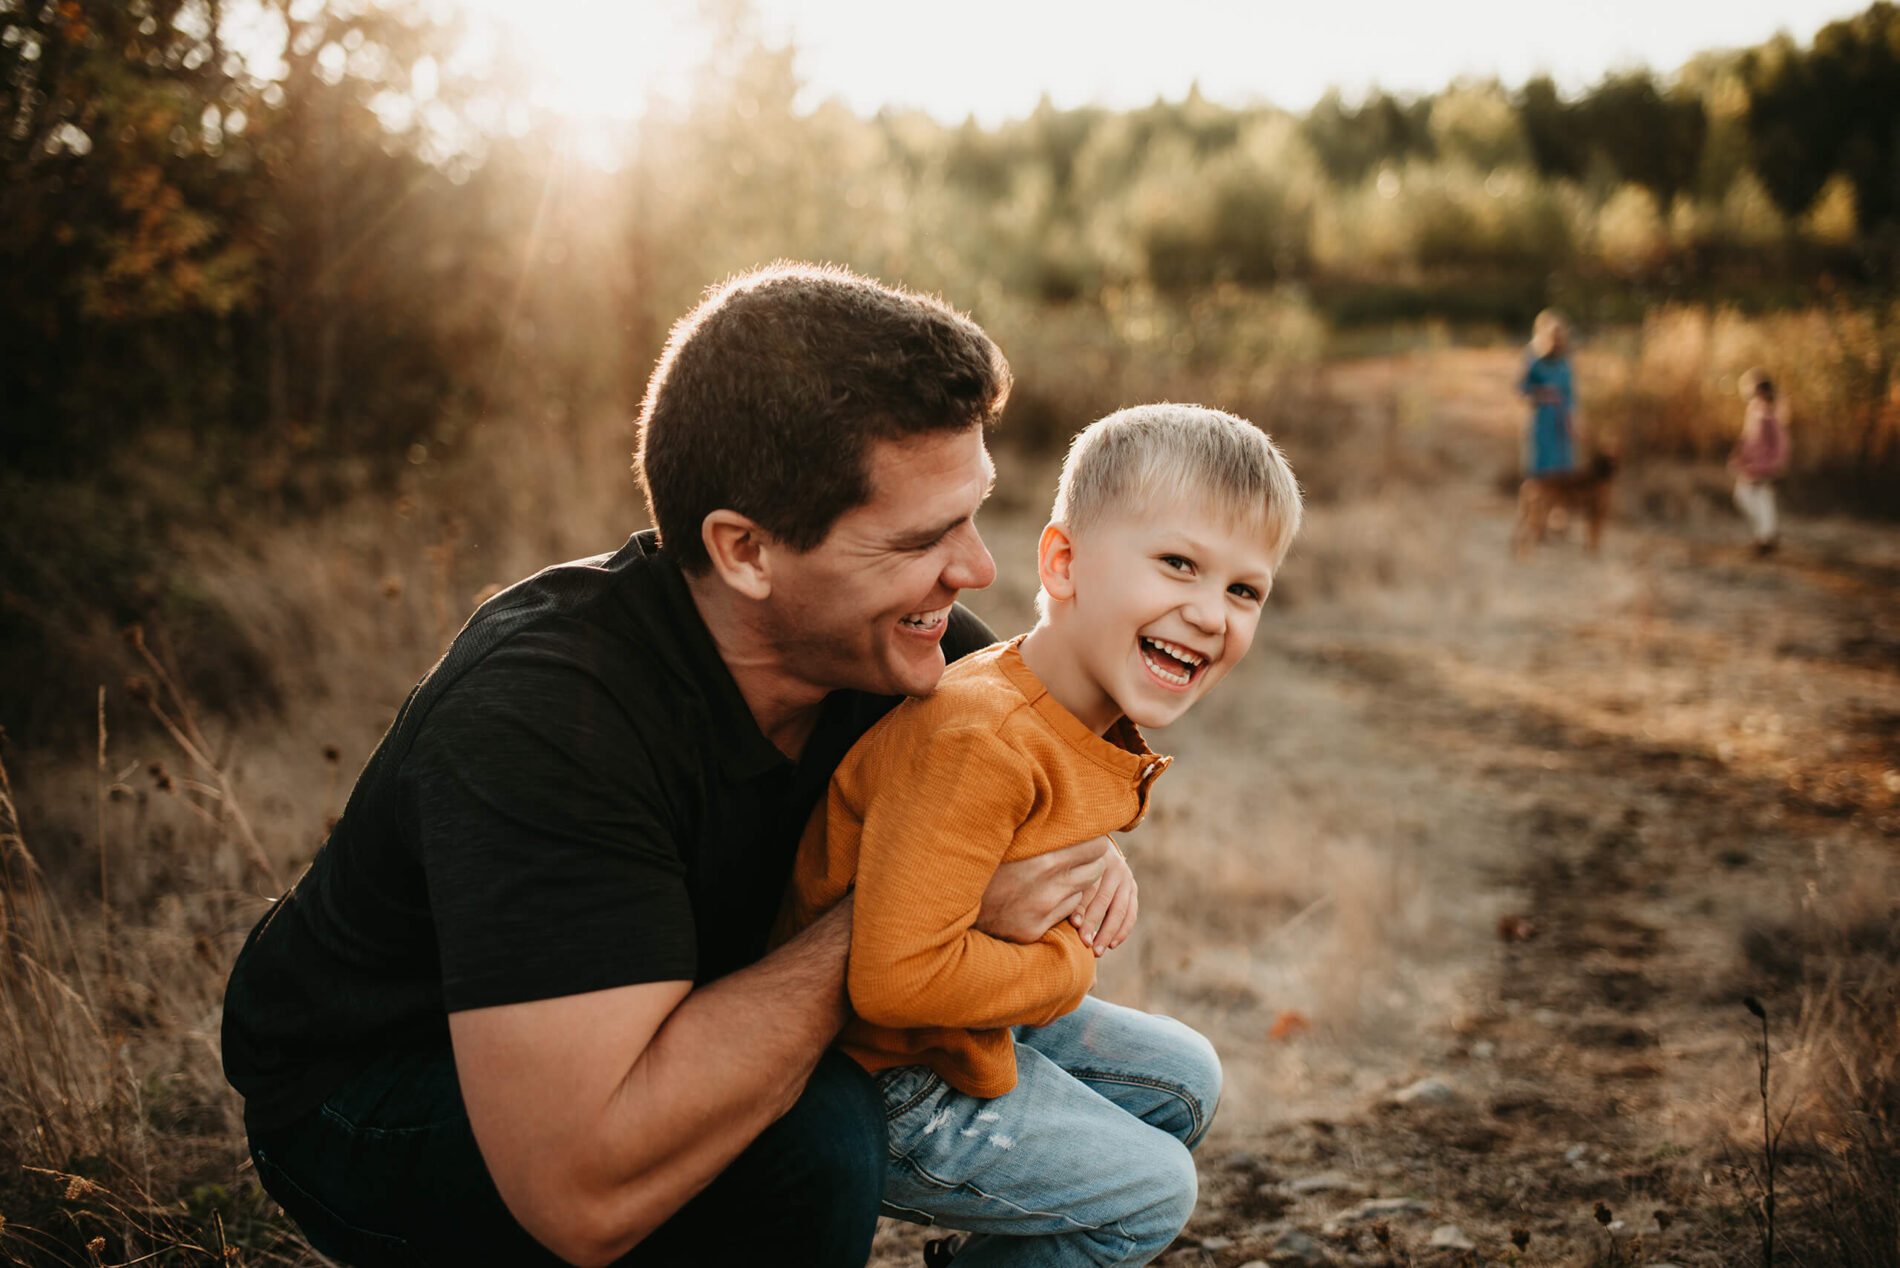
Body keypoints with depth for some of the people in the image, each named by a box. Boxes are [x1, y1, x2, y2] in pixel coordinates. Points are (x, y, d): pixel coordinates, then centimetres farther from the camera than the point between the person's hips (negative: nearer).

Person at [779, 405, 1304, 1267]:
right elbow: (896, 977, -38)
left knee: (1181, 1080, 19)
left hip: (973, 1024, 10)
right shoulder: (976, 741, -34)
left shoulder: (1099, 716, -2)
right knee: (1151, 1190, -6)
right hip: (878, 1077, -9)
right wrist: (1069, 966, -22)